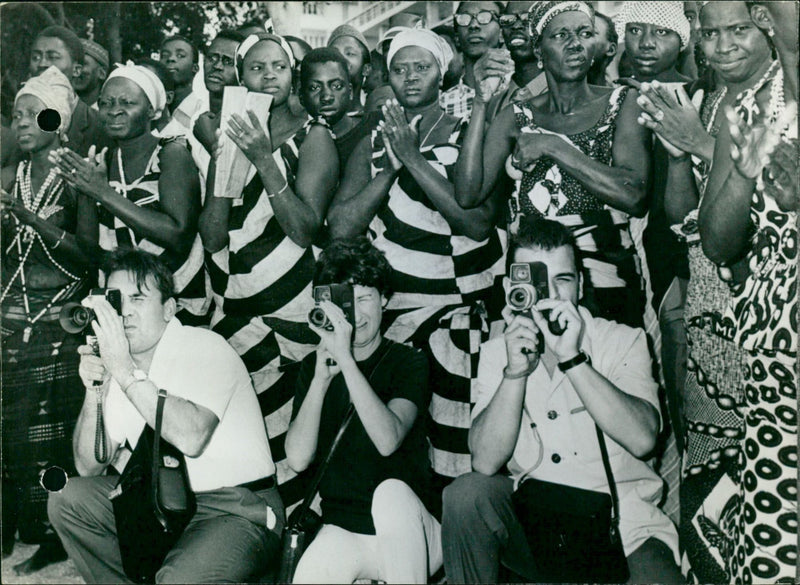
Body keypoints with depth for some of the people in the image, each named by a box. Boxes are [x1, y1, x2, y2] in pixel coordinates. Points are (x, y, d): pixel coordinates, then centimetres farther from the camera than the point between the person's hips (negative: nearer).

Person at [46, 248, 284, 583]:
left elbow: (191, 438, -32)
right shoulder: (116, 361, 7)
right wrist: (94, 391, -10)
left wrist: (125, 371, -28)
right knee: (67, 498, -1)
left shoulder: (204, 348, -14)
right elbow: (89, 468, 5)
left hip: (238, 508, -7)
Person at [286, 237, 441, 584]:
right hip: (342, 534, 0)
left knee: (391, 491, -34)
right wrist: (322, 377, -20)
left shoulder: (408, 362, -1)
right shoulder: (313, 367, 6)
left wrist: (346, 360, -28)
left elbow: (388, 440, -22)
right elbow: (298, 459, -8)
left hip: (409, 537, 1)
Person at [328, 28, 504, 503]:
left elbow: (479, 222, -16)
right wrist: (391, 166, -9)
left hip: (462, 308, -3)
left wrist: (414, 158, -16)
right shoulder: (374, 142, 11)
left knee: (458, 451, -12)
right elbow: (341, 227, 0)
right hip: (391, 308, 3)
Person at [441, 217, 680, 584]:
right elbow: (486, 463, -11)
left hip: (620, 520, -2)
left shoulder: (623, 341, -1)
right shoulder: (496, 354, 4)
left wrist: (572, 358, -26)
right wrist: (516, 371, -22)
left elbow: (642, 440, -19)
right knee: (466, 495, -24)